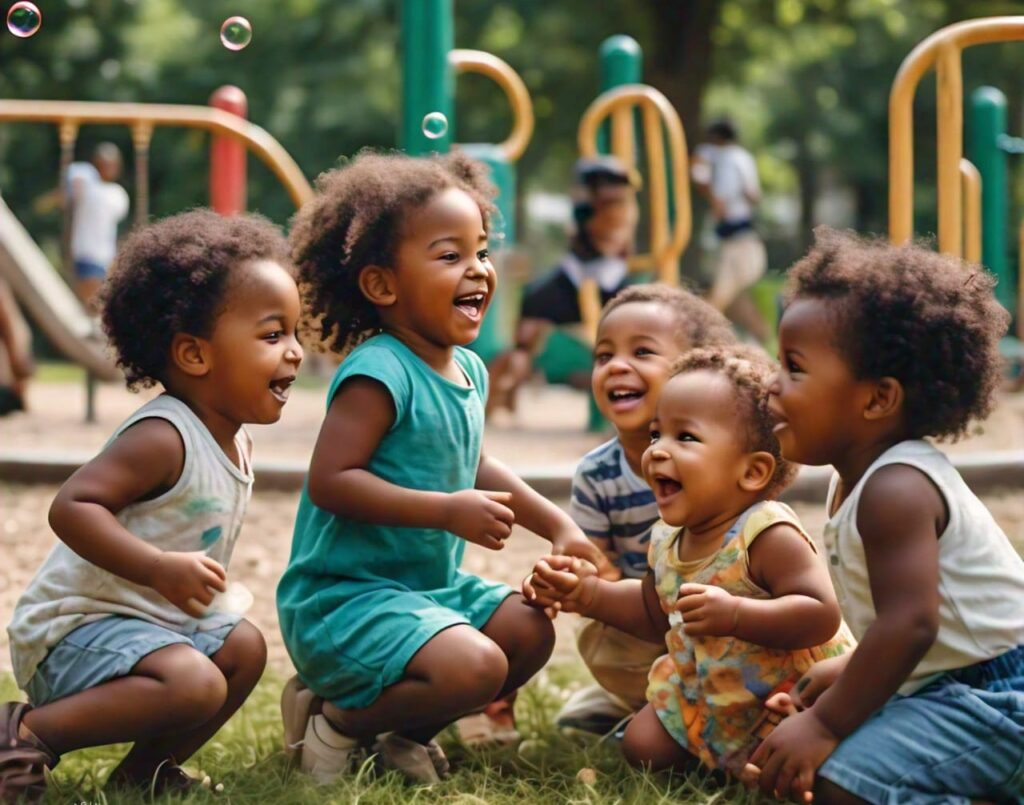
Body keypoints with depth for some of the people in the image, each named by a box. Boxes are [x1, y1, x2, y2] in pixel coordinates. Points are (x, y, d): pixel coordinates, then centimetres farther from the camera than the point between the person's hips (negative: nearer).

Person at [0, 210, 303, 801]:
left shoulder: (234, 442, 8)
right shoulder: (162, 438, -22)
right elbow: (71, 507, -32)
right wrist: (160, 569, -37)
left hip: (155, 619, 10)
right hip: (75, 628, -10)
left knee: (243, 647, 13)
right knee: (194, 684, -28)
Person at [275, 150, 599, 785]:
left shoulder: (468, 370, 8)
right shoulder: (379, 374, -21)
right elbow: (330, 481, -28)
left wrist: (558, 525, 21)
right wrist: (450, 511, -28)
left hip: (432, 584, 10)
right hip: (342, 596, -10)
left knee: (530, 628, 6)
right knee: (475, 666, -26)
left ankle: (407, 731, 12)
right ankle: (333, 720, -3)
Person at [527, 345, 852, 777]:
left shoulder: (767, 535, -28)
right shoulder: (668, 540, -2)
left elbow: (821, 615, -37)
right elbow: (656, 613, 17)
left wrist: (735, 614, -46)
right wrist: (591, 594, 5)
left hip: (791, 696, -8)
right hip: (704, 695, 8)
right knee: (642, 745, 6)